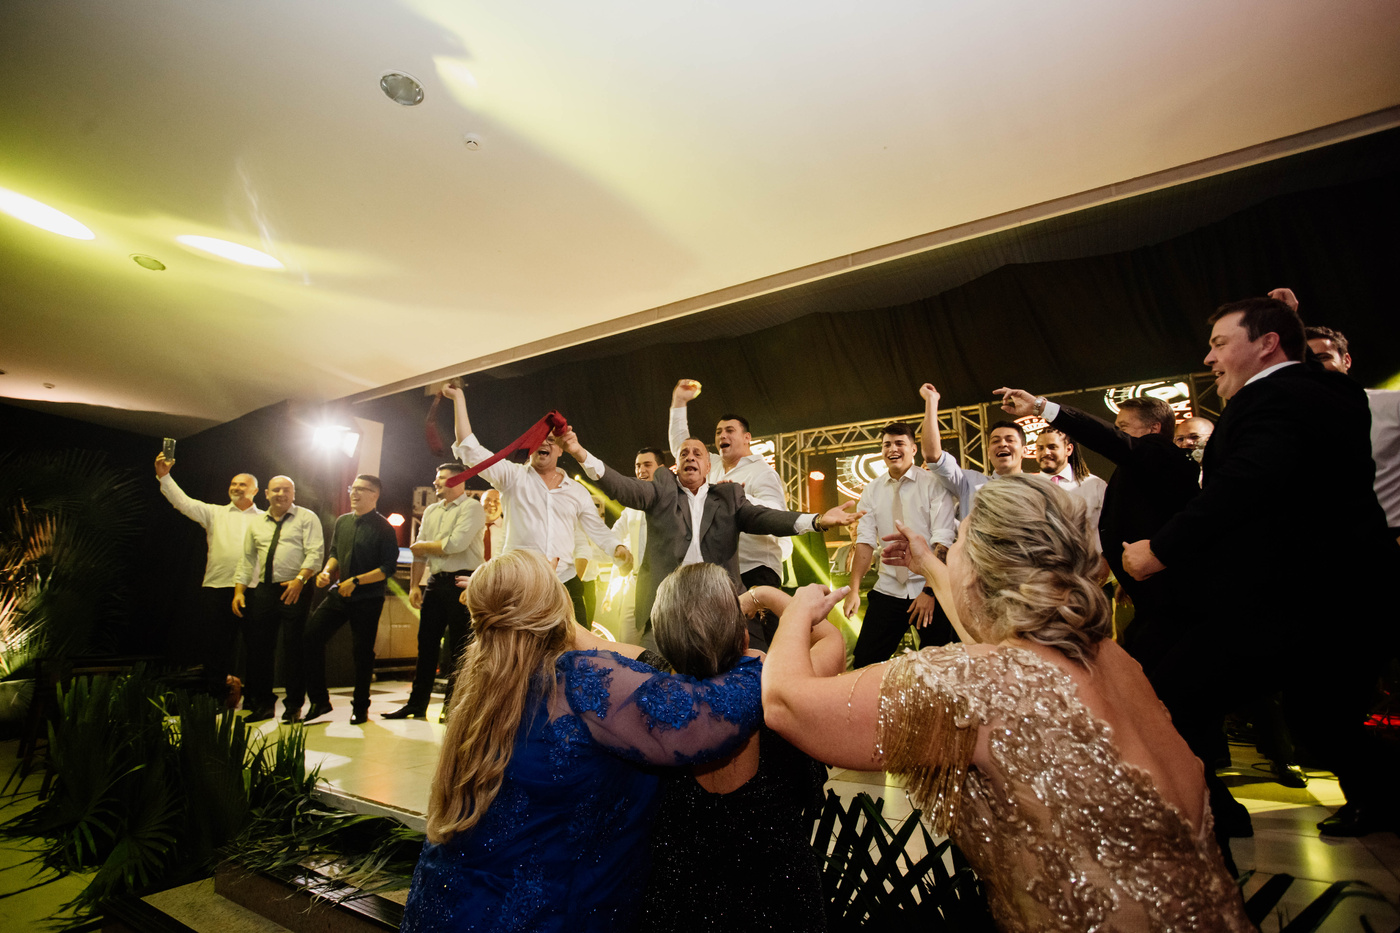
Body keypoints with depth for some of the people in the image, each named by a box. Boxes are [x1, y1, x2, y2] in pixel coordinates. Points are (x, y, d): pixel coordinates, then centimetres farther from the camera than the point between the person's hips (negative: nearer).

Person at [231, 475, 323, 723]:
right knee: (259, 647, 7)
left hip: (295, 590, -5)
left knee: (293, 648, -2)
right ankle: (263, 704, 21)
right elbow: (247, 559, 18)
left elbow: (315, 552, -9)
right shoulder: (257, 524, 16)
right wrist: (239, 591, 8)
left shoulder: (306, 518, 1)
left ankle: (294, 706, 9)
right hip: (264, 591, 5)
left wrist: (300, 579, -21)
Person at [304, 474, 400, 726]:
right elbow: (335, 553, 20)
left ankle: (360, 707, 22)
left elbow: (389, 567, -14)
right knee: (311, 636, -3)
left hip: (368, 599, -6)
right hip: (339, 594, 6)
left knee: (362, 653, 3)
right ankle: (319, 700, 14)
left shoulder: (383, 528, -10)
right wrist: (326, 571, 0)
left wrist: (356, 581, -19)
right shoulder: (342, 522, 9)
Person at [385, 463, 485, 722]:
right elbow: (419, 552, 16)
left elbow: (455, 544, -19)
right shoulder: (431, 511, 16)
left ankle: (452, 705, 13)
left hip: (461, 582, -7)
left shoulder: (471, 508, -8)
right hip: (435, 582, 7)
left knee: (458, 647, 1)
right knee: (426, 643, 11)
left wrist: (423, 545, -4)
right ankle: (417, 703, 22)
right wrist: (414, 585, 9)